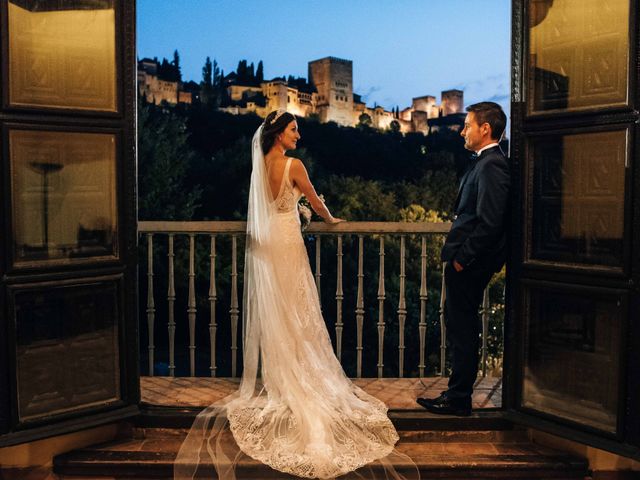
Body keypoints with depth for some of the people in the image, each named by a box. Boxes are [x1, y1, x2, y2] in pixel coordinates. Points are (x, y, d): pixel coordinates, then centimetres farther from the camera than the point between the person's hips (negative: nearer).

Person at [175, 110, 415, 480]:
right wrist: (331, 219, 17)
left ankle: (276, 377, 21)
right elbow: (315, 200, -2)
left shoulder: (260, 164, 5)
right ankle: (299, 377, 11)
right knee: (295, 312, 4)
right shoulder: (293, 165, -14)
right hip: (287, 241, -6)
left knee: (271, 312, 12)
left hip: (264, 242, 6)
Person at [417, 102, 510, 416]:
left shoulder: (491, 165, -18)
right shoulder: (485, 162, 14)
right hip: (467, 260, 10)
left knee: (462, 330, 0)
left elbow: (489, 221, -25)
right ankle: (458, 393, 29)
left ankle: (458, 399, 13)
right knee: (461, 327, 17)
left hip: (469, 263, -10)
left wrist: (463, 257, -18)